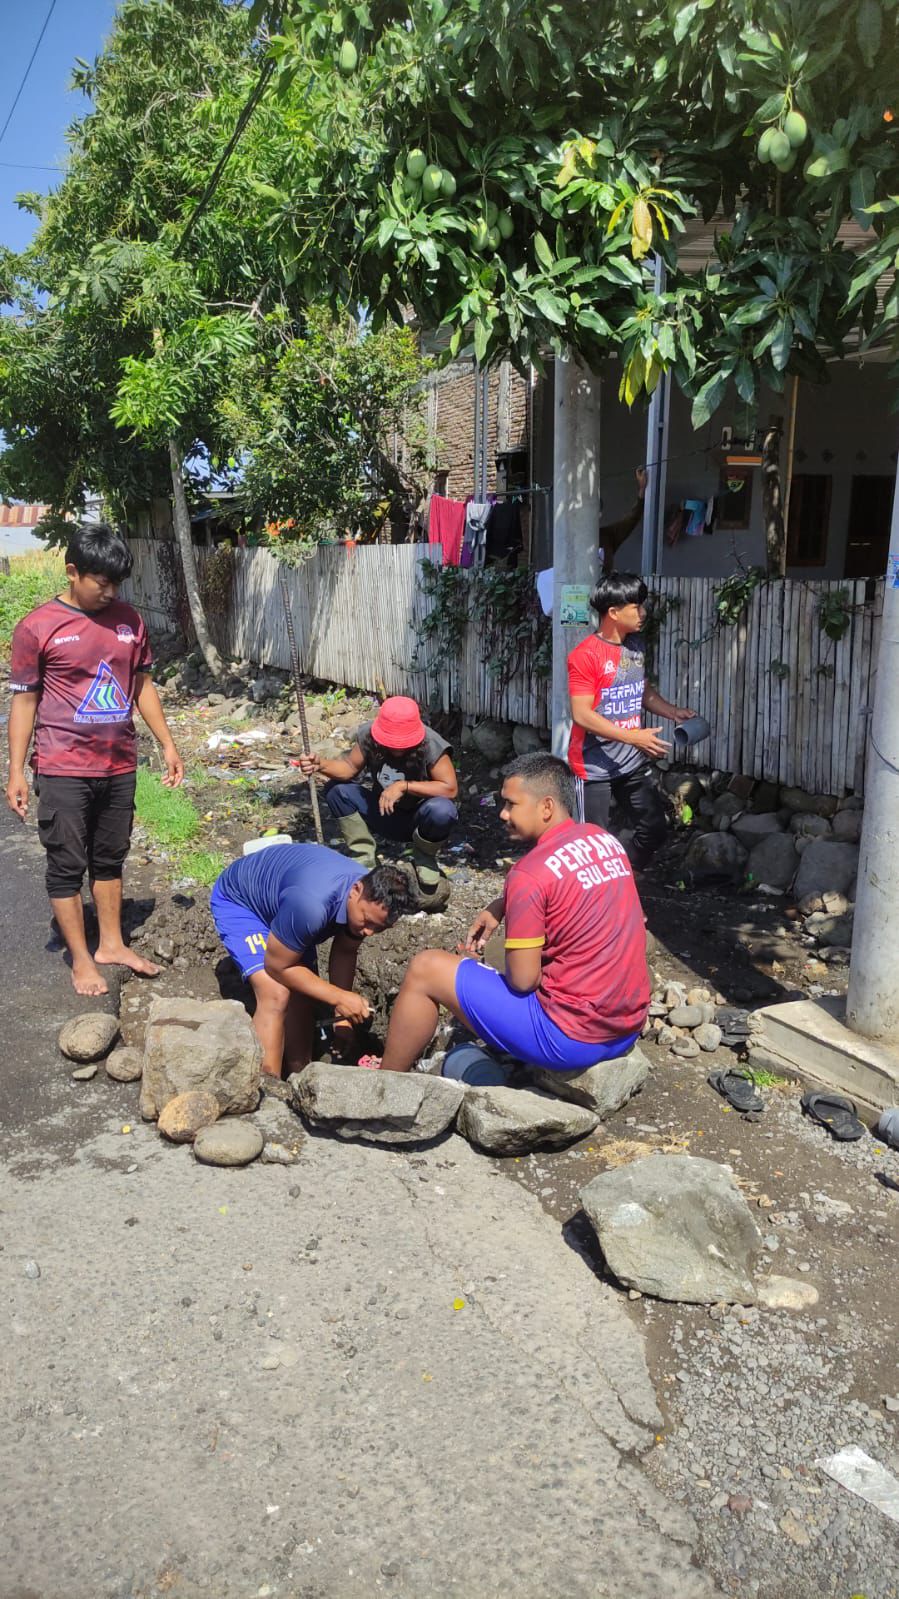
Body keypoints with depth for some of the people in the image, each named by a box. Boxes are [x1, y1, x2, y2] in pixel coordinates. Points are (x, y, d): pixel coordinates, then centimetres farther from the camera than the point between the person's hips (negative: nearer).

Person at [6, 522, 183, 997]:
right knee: (67, 867, 5)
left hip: (119, 767, 4)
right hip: (63, 771, -4)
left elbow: (142, 686, 13)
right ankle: (81, 958, 17)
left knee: (110, 860, 16)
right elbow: (24, 701, -5)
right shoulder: (37, 628, -9)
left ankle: (112, 944, 29)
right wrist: (16, 772, -6)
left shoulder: (129, 621, 4)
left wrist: (167, 744, 11)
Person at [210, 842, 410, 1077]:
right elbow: (277, 966, -28)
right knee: (276, 995, -23)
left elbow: (344, 953, -2)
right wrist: (338, 998, -27)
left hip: (278, 898, 8)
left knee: (303, 993, 5)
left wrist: (343, 1016, -2)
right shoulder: (312, 905, -44)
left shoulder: (370, 898, -19)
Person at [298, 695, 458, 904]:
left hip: (420, 817, -4)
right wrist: (321, 765, -29)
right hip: (386, 813, 4)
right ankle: (364, 860, -4)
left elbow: (450, 788, -29)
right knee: (337, 789, -16)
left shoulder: (431, 745, -27)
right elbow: (351, 767, -8)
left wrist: (404, 786, -35)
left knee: (441, 810, -38)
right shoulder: (368, 735, -17)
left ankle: (424, 864, -5)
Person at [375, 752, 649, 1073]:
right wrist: (500, 906, 11)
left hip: (571, 1037, -8)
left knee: (425, 969, 4)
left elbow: (522, 979, -15)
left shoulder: (530, 873, -18)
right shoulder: (605, 839, 5)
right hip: (628, 1031, 8)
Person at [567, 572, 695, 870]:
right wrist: (634, 737, -26)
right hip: (595, 765, -8)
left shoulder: (635, 645, 7)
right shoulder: (586, 655, -18)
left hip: (633, 762, 8)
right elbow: (581, 715, -22)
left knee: (654, 825, 14)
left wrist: (672, 711, 2)